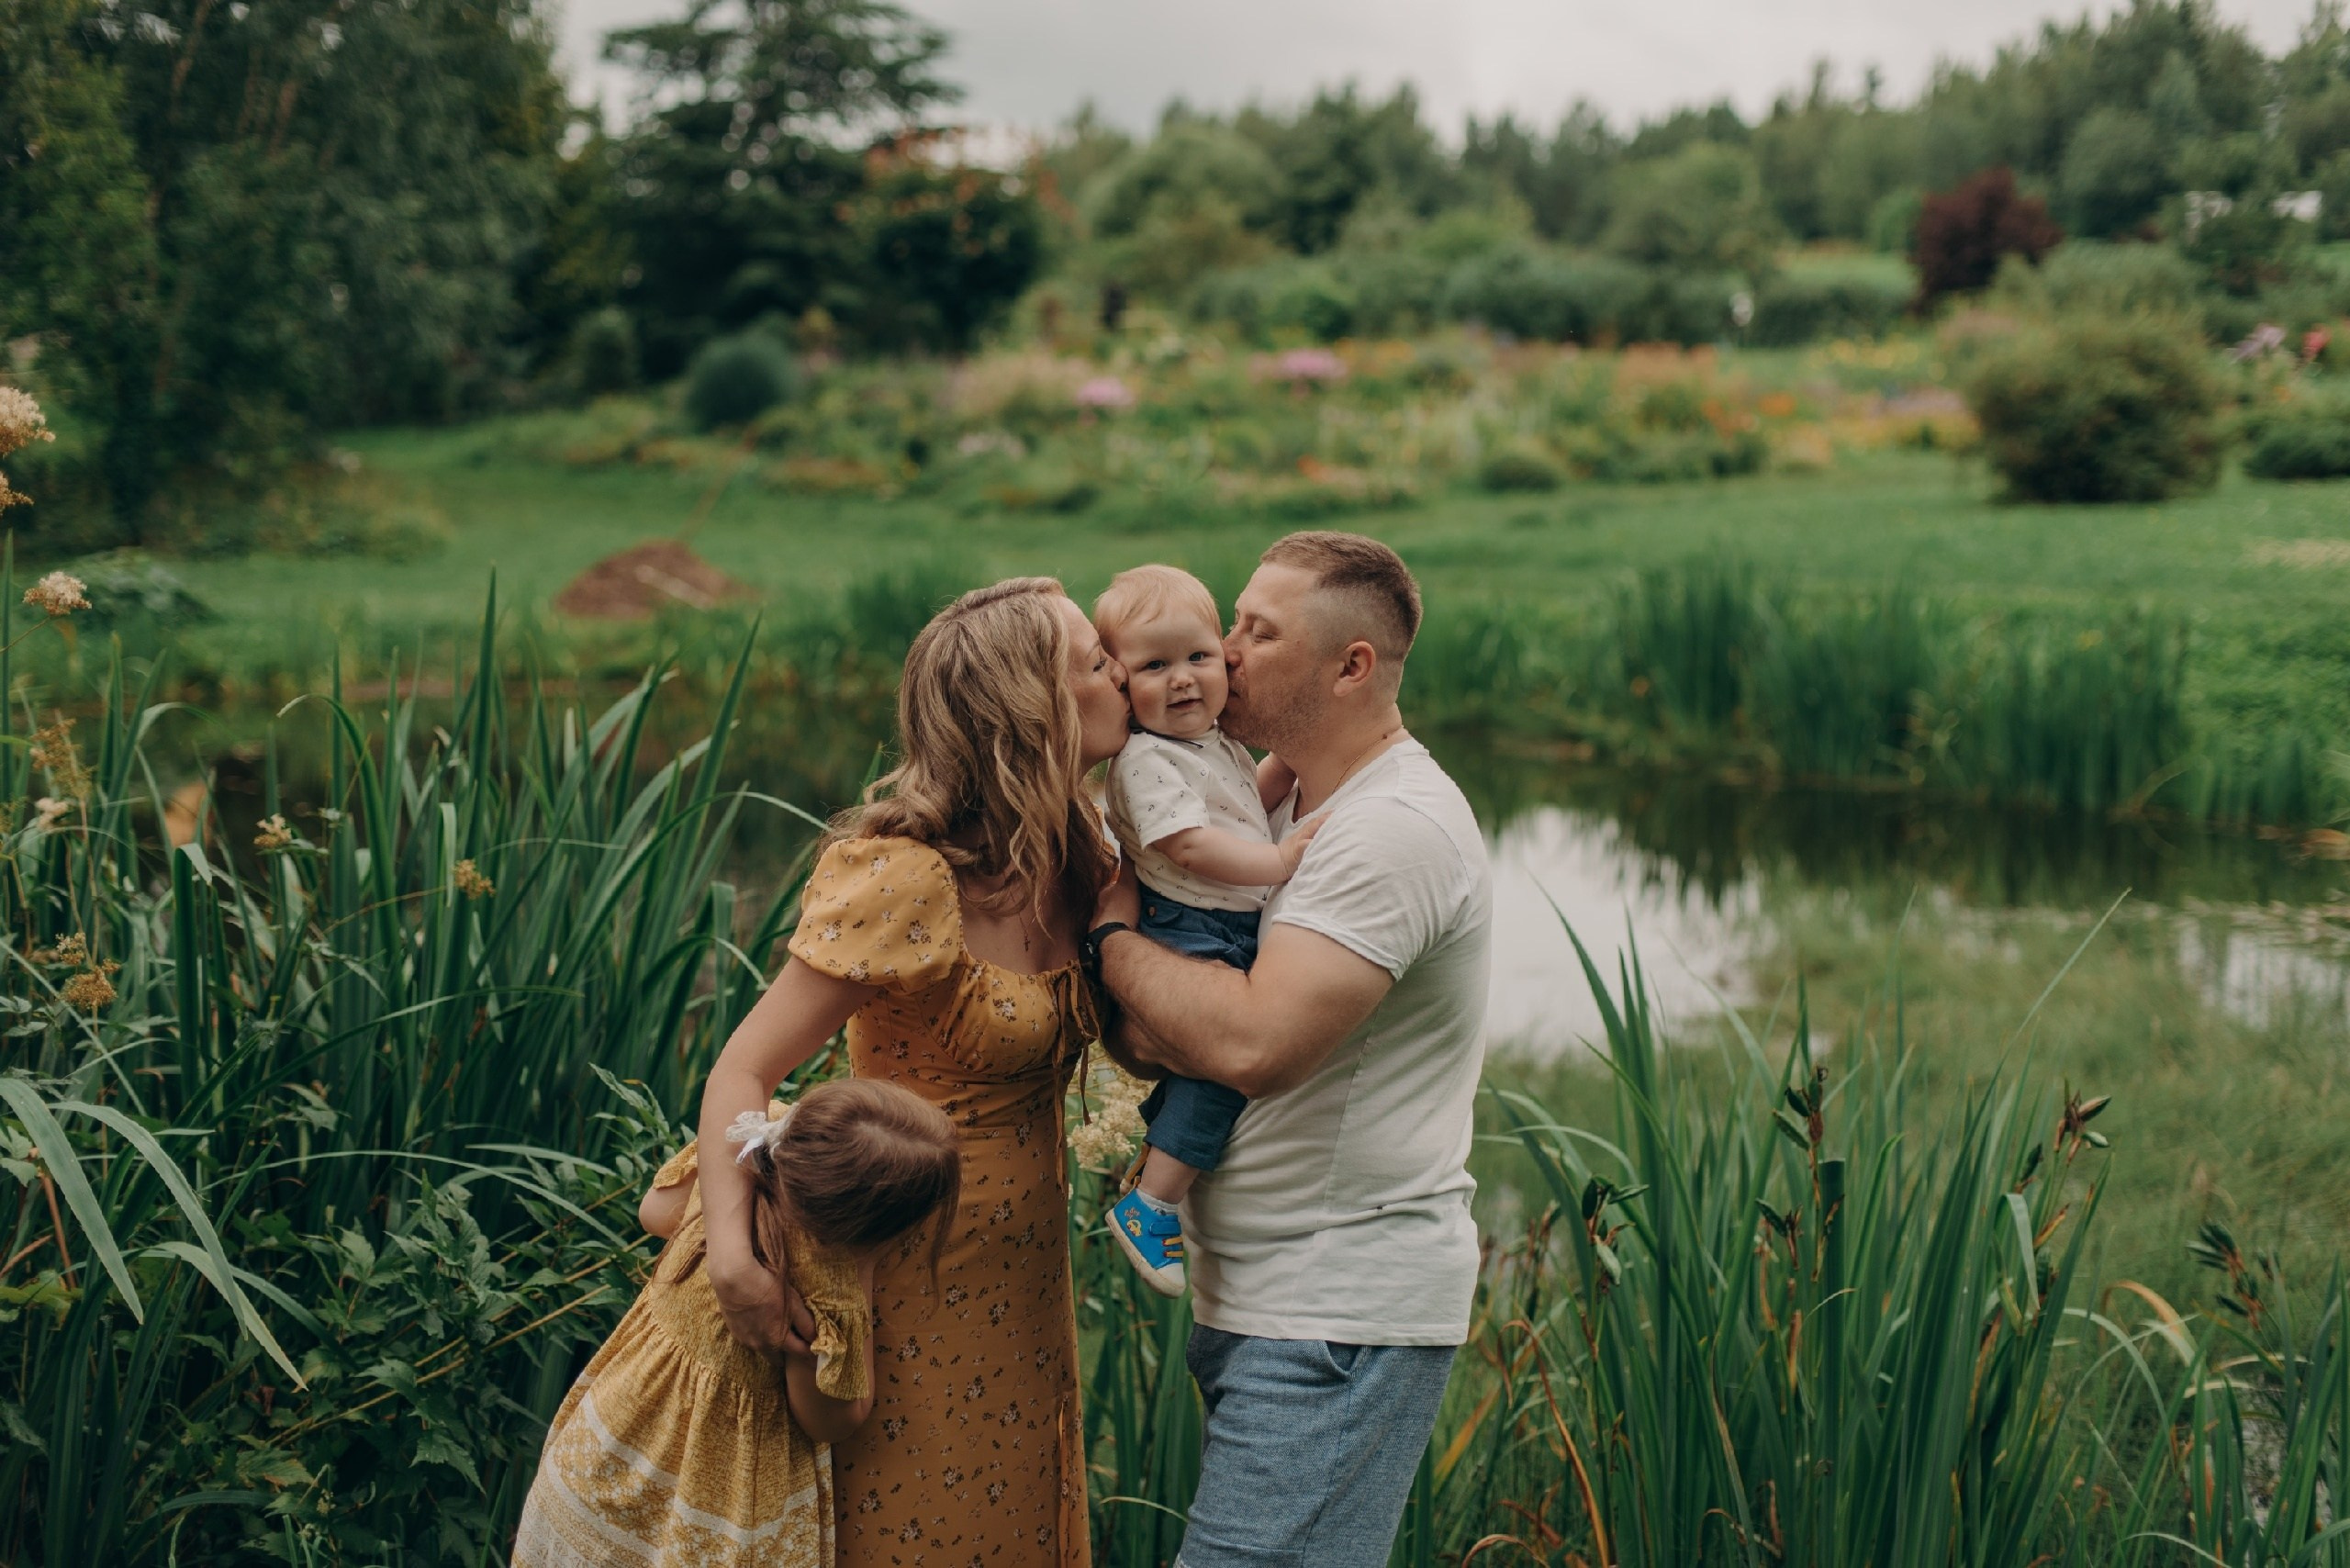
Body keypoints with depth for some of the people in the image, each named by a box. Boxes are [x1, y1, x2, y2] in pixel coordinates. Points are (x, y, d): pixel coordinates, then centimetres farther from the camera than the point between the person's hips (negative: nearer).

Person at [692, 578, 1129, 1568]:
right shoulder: (905, 879, -22)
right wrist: (732, 1254, -38)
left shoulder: (1072, 863, 2)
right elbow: (743, 1071, -22)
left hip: (1020, 1290, 8)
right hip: (918, 1291, -8)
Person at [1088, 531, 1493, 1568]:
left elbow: (1255, 1042, -28)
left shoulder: (1399, 825, -16)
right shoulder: (1293, 807, 15)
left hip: (1338, 1322, -10)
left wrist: (1113, 939, -11)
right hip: (1260, 1300, 10)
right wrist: (1144, 1030, -7)